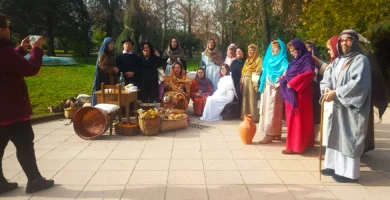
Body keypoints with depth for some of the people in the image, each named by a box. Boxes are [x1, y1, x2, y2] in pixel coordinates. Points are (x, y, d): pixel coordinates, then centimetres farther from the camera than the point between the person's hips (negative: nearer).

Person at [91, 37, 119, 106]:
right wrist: (113, 69, -16)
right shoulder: (102, 55, -9)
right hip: (102, 79, -8)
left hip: (110, 79, 8)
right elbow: (102, 67, -16)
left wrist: (115, 69, 1)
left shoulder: (111, 54, 15)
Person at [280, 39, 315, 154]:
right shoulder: (296, 60, 18)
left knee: (297, 119, -5)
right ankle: (303, 143, 23)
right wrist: (283, 79, 0)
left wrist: (292, 83, -21)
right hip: (292, 93, 9)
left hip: (299, 93, -9)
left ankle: (295, 146, 1)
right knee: (292, 119, 12)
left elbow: (309, 73, -23)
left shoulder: (306, 58, -8)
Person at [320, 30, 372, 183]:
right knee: (336, 136, 11)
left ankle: (349, 172, 3)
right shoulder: (337, 61, 15)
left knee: (348, 138, -5)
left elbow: (358, 83, -22)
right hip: (338, 105, 8)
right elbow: (326, 78, 9)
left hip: (352, 107, -8)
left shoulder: (361, 60, -9)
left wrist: (336, 93, -21)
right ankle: (335, 166, 21)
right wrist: (327, 88, -13)